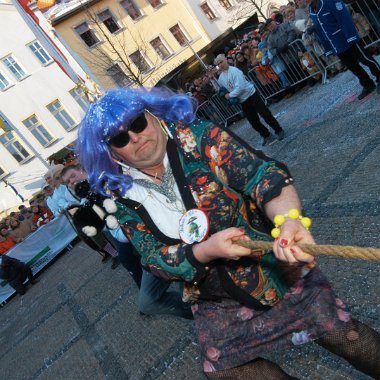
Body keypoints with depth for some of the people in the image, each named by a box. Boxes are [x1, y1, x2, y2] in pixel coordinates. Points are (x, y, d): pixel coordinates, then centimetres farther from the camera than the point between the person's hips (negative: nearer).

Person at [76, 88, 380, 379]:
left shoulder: (198, 137, -15)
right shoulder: (125, 197, -6)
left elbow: (259, 172, -26)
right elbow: (154, 258, -11)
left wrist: (288, 218, -47)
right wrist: (206, 250, -30)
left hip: (274, 262, -3)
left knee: (336, 328, -10)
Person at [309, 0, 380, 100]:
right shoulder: (312, 13, 6)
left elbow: (344, 18, -21)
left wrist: (351, 37, -27)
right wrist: (328, 49, 14)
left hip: (350, 40, -7)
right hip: (337, 48, 7)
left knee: (366, 60, 4)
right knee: (352, 67, 16)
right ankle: (368, 86, 31)